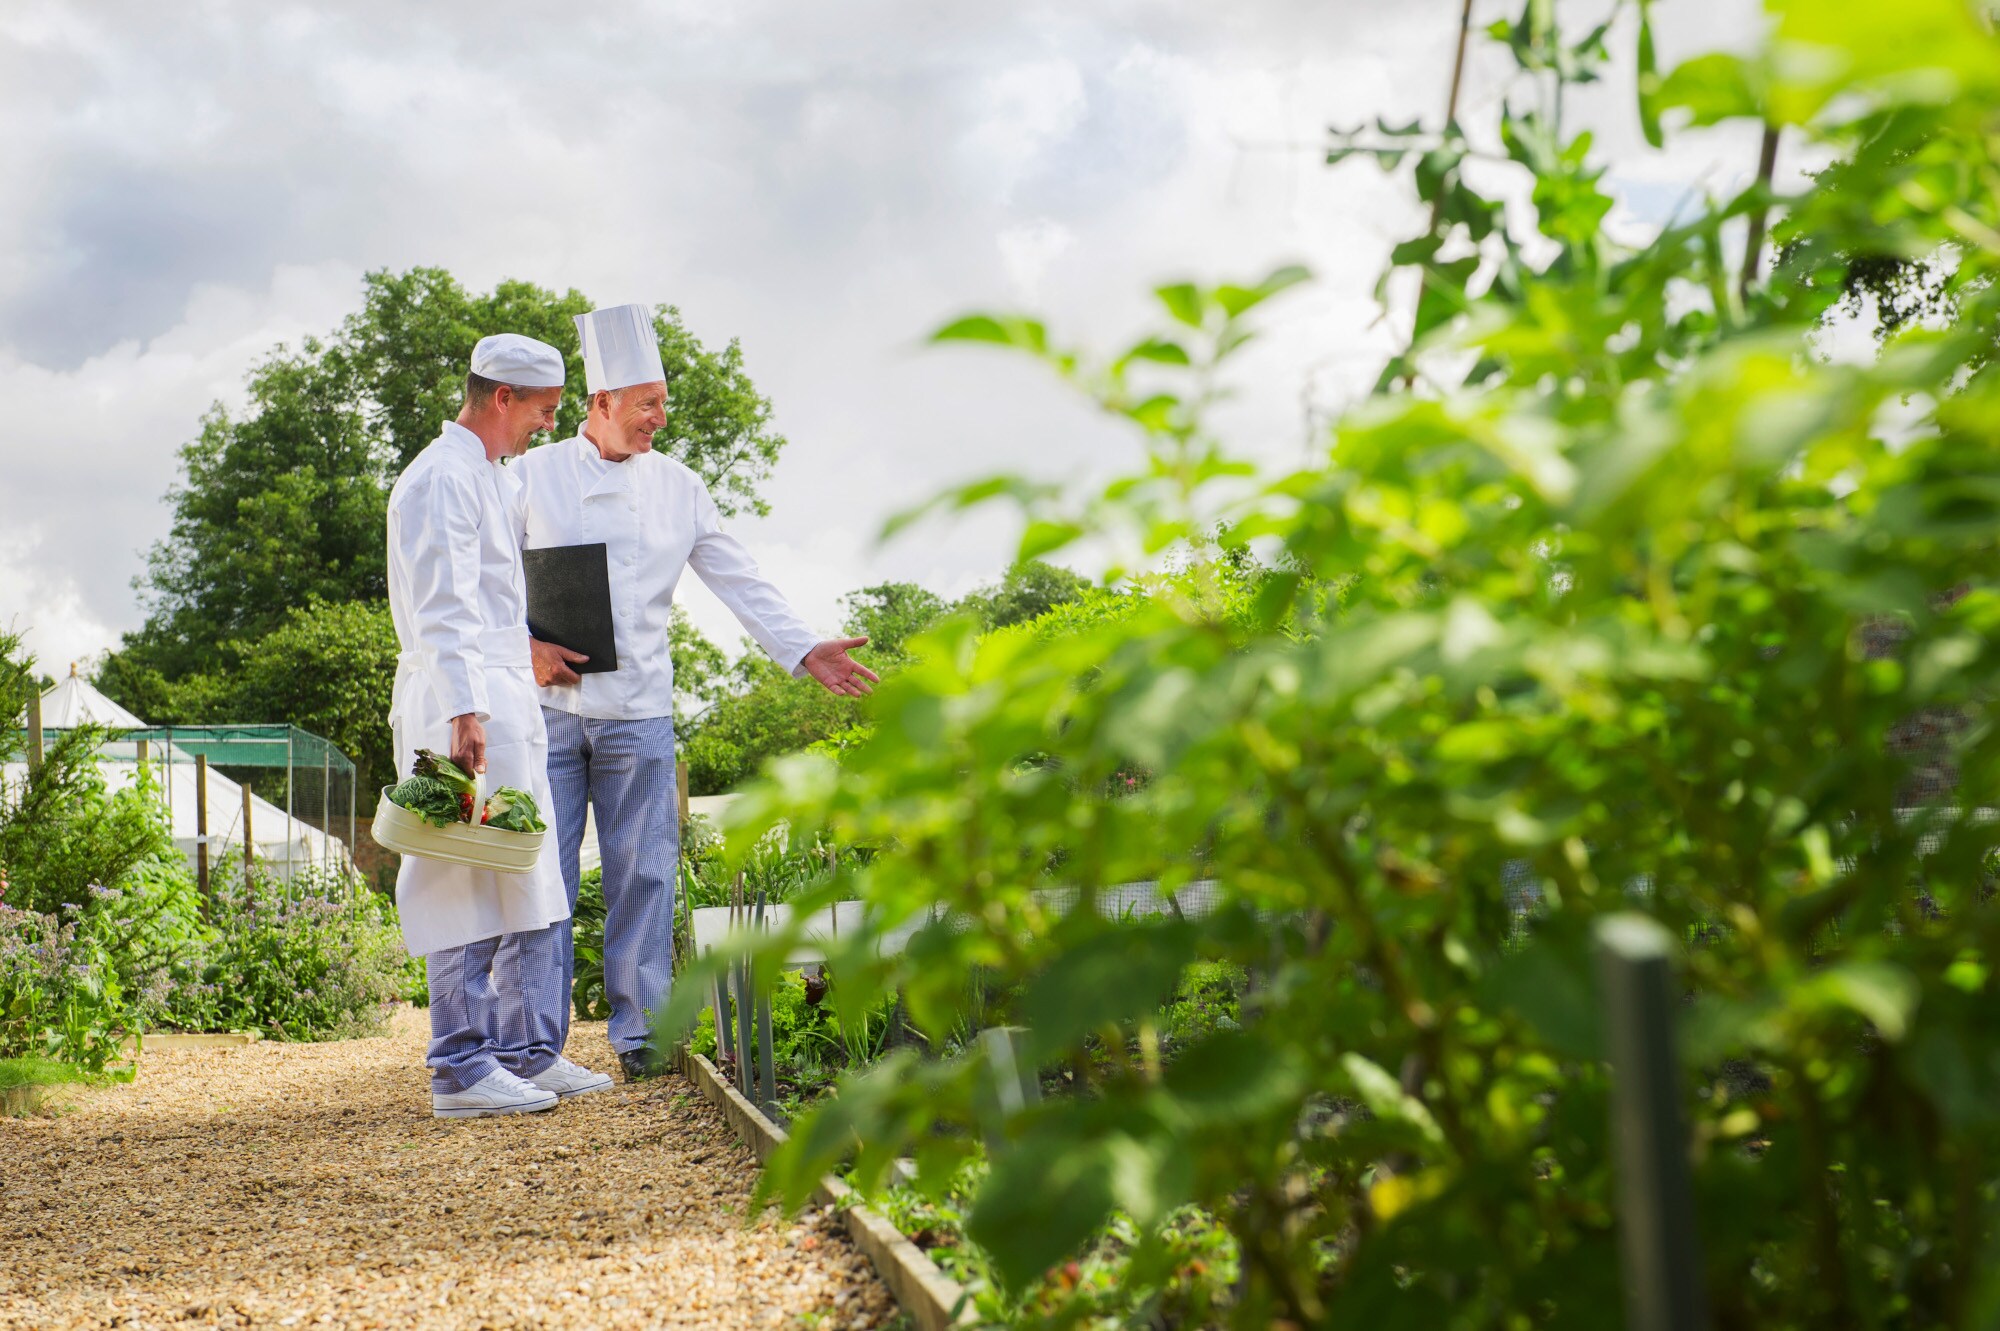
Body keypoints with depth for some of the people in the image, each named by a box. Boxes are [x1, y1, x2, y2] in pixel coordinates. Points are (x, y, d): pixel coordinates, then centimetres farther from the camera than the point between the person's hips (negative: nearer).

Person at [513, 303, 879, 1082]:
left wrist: (803, 650, -2)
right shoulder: (535, 476, 2)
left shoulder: (676, 487, 8)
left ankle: (639, 1029, 10)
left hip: (637, 709, 2)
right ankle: (537, 1038, 9)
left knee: (642, 871, 1)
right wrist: (525, 649, -10)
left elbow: (739, 581, 8)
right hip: (550, 705, -2)